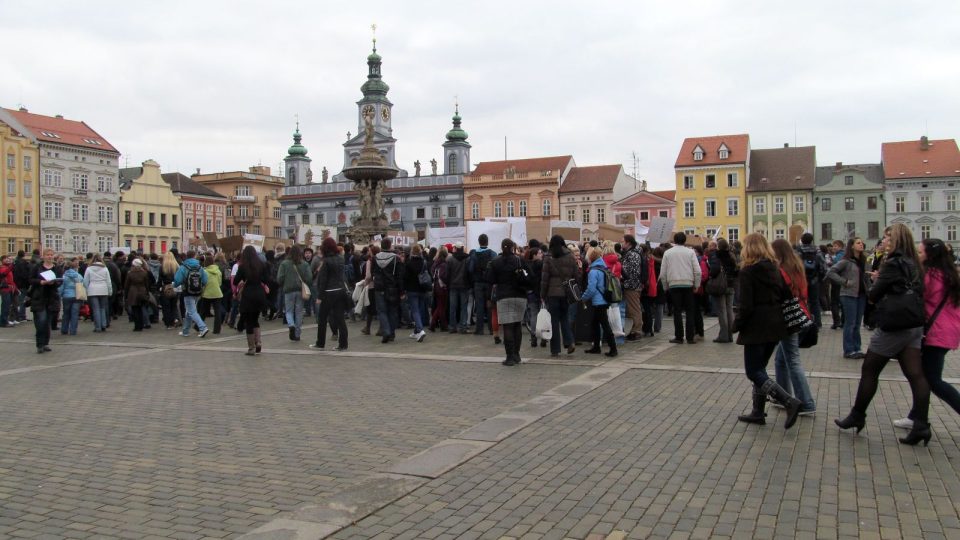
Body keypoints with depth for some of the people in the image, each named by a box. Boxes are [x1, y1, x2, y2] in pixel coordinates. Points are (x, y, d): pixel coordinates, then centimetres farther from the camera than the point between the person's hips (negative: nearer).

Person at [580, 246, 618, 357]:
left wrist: (584, 298, -6)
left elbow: (591, 289, -21)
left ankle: (613, 348, -5)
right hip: (603, 301, 9)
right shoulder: (604, 268, 11)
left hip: (597, 302, -9)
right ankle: (596, 347, 25)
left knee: (605, 324, -6)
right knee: (594, 324, 18)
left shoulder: (593, 271, -17)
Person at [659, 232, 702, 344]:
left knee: (677, 311, 4)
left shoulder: (667, 253, 4)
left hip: (674, 285, 0)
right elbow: (697, 271, -4)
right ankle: (690, 337, 4)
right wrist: (696, 284, 5)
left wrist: (666, 286, 12)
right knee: (690, 311, 6)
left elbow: (662, 273, 3)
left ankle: (679, 337, 3)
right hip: (688, 284, 0)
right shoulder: (690, 252, 2)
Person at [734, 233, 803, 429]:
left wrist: (737, 325, -4)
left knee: (754, 372, -1)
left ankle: (790, 402, -15)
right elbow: (782, 297, 11)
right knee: (759, 368, 16)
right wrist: (776, 318, 19)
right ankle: (758, 412, 19)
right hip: (775, 325, 8)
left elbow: (746, 305, -16)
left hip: (756, 327, -8)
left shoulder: (748, 271, -12)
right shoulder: (774, 268, 9)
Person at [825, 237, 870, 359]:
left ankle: (856, 349, 19)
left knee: (857, 324, 12)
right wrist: (844, 282, -17)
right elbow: (830, 272, -16)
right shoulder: (846, 261, -10)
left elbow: (864, 277, 18)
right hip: (849, 295, -7)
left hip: (861, 295, 7)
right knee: (850, 324, -3)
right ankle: (848, 351, 4)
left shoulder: (862, 260, 12)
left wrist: (868, 289, 3)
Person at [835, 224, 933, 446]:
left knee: (869, 370, 5)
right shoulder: (912, 264, 11)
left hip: (893, 326, -8)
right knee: (915, 374, 2)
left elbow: (873, 296, -15)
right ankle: (921, 425, -2)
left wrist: (875, 281, 6)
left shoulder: (893, 264, -16)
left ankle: (857, 416, 14)